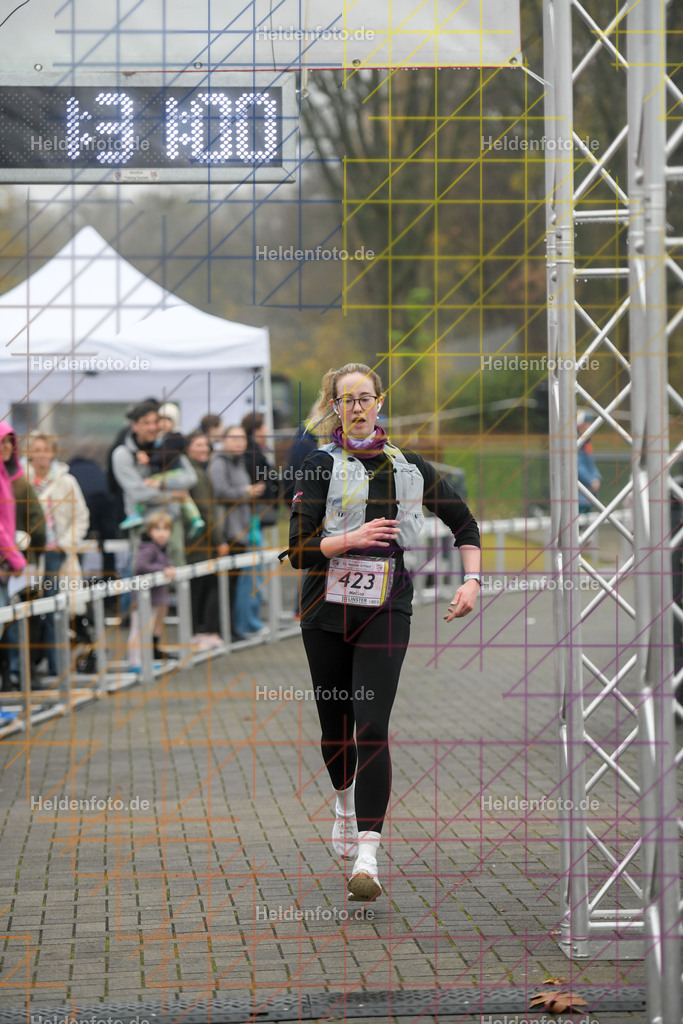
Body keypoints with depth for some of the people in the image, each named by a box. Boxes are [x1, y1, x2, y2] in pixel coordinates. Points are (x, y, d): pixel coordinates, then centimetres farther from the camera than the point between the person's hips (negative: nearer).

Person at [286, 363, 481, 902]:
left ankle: (367, 857, -19)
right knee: (335, 727, 12)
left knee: (372, 726, -14)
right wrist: (352, 538, -20)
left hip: (386, 609, 0)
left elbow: (465, 524, 17)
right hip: (327, 609, 0)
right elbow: (298, 549, -8)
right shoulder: (321, 466, -1)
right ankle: (345, 802, 46)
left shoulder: (410, 467, 7)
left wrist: (472, 581, 5)